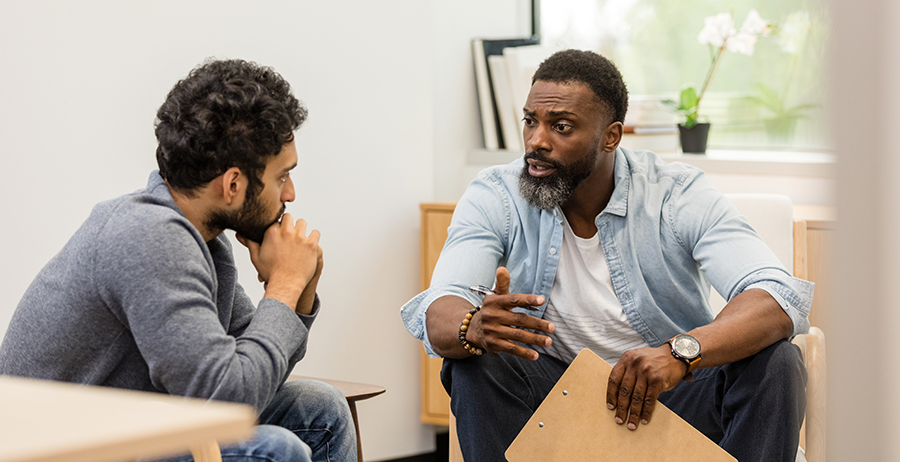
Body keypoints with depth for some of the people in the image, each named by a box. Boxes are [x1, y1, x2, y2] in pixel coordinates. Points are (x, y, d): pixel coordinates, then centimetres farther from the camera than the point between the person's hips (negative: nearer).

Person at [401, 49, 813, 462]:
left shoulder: (676, 195, -13)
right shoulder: (494, 196, -8)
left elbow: (778, 300, -26)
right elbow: (437, 317, -21)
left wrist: (681, 352, -46)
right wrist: (474, 327, -48)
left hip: (668, 396, 0)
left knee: (776, 362, -27)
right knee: (476, 363, -29)